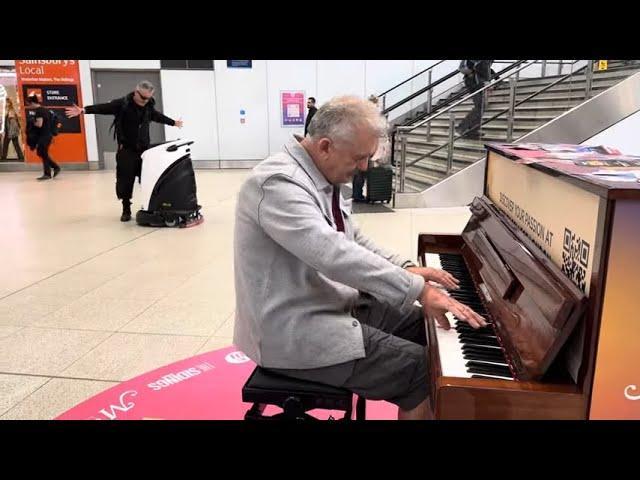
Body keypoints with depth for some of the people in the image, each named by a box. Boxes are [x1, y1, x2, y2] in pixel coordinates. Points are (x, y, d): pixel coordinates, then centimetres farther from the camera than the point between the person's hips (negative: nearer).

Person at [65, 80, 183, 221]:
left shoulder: (149, 107, 6)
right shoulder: (122, 104, -10)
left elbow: (158, 116, 26)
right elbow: (103, 108, -19)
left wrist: (173, 122, 41)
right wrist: (84, 110, -34)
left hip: (145, 149, 4)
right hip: (127, 150, -4)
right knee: (125, 181, -2)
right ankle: (126, 210, 11)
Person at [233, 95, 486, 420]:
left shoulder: (321, 174, 6)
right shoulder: (279, 183, -24)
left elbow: (352, 242, 15)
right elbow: (334, 253, -36)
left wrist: (404, 269, 2)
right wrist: (418, 289, -33)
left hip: (334, 303, 10)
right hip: (295, 330, -10)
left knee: (423, 324, 11)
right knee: (421, 369, -13)